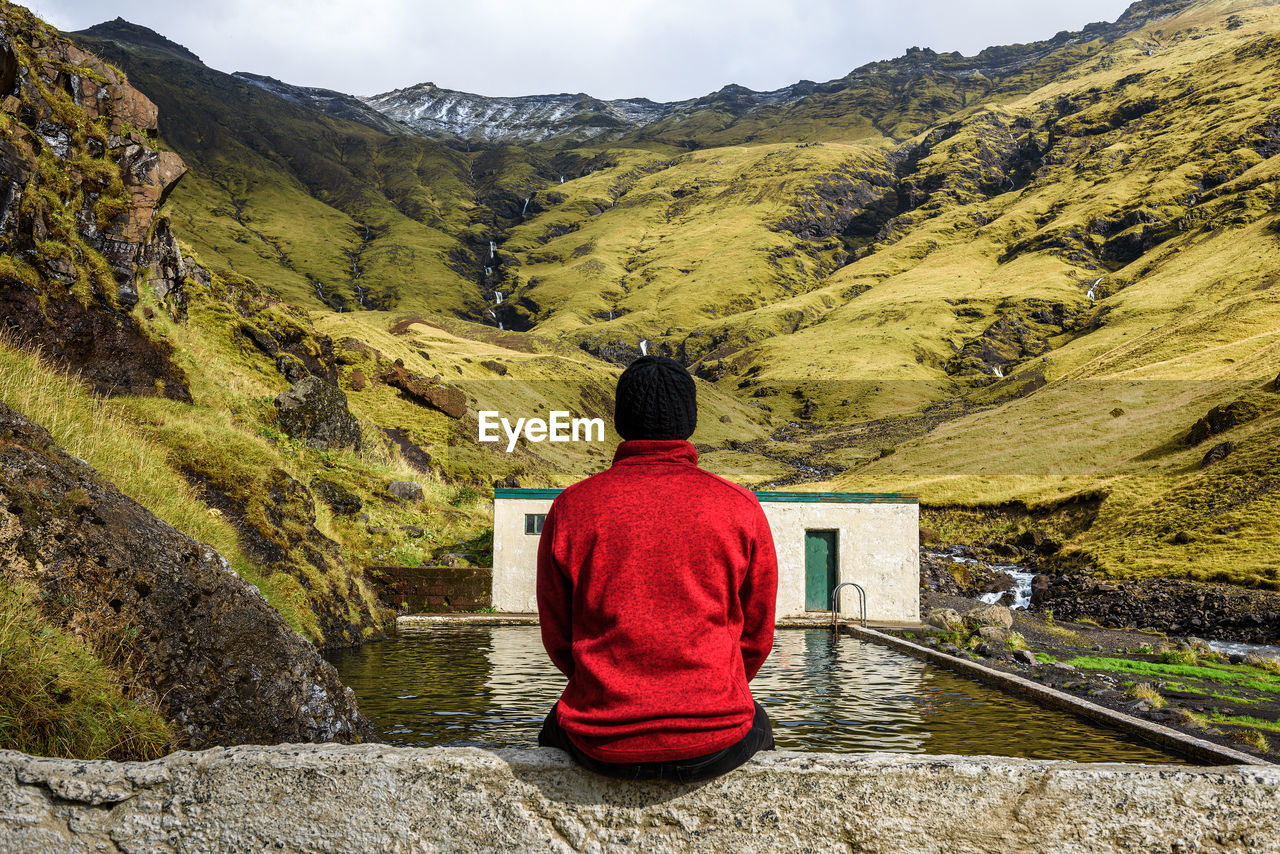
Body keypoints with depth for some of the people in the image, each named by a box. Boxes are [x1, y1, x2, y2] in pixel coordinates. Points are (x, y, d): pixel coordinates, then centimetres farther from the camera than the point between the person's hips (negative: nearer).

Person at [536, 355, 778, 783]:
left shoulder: (569, 508, -4)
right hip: (715, 746, 0)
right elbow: (756, 637, 4)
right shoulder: (740, 507, -4)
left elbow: (557, 637, 4)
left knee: (556, 729, 36)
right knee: (756, 725, 36)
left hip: (602, 748, 1)